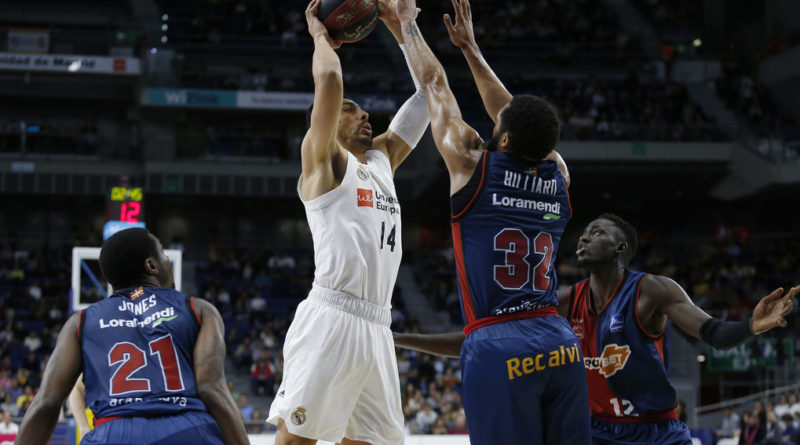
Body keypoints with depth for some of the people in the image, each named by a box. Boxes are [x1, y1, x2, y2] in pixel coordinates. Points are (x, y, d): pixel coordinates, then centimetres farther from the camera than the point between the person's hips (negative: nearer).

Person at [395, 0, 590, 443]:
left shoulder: (472, 164, -2)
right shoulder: (558, 177, 10)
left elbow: (435, 85, 11)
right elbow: (514, 114, 26)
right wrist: (470, 47, 35)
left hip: (497, 348, -5)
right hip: (561, 344, 5)